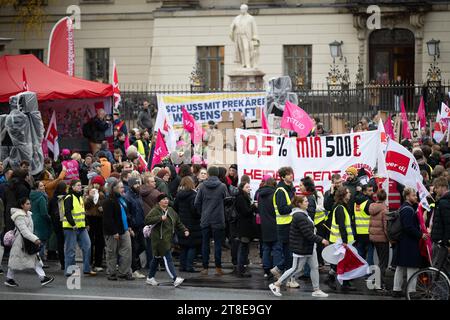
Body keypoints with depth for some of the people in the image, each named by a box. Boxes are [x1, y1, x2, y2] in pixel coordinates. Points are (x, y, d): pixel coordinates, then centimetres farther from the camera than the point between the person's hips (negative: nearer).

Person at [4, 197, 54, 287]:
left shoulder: (28, 214, 10)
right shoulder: (19, 217, -19)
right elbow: (24, 231, -28)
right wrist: (35, 239, -34)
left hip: (28, 242, 8)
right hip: (20, 242, -8)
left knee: (36, 259, 0)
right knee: (16, 261, 4)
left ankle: (43, 278, -4)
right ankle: (9, 279, 19)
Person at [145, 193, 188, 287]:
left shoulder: (171, 211, 13)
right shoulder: (155, 211, -9)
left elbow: (178, 223, 22)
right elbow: (147, 220, -22)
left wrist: (184, 230, 9)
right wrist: (160, 218, -26)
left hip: (168, 239, 8)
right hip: (159, 240, -8)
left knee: (157, 258, 17)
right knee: (167, 259, -13)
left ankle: (150, 278, 28)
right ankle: (175, 279, -17)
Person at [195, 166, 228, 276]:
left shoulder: (202, 186, -2)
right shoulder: (222, 186, -7)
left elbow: (197, 203, -1)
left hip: (205, 220, 2)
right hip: (218, 220, -2)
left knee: (205, 244, 8)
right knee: (218, 243, 4)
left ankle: (205, 268, 8)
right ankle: (218, 267, 3)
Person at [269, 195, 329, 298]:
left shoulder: (304, 214, 10)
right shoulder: (299, 217, -24)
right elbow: (308, 234, -27)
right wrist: (321, 240, -22)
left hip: (309, 247, 10)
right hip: (301, 248, -10)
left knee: (314, 267, 10)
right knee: (296, 268, -1)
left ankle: (316, 290, 18)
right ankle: (276, 285, 9)